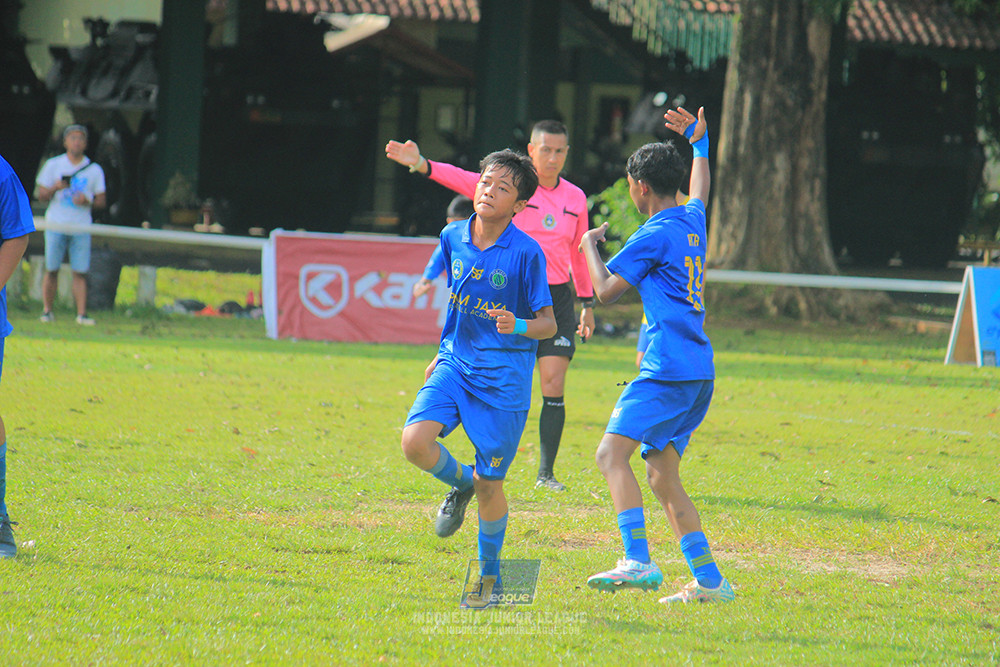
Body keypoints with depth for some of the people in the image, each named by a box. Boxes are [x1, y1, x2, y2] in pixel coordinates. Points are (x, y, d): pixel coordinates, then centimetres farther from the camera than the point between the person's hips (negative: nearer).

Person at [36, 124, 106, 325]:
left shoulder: (94, 170, 8)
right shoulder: (53, 165, 7)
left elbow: (101, 201, 8)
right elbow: (41, 196, 5)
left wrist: (87, 201, -12)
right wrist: (54, 188, -15)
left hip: (81, 227, 0)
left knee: (80, 272, -5)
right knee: (51, 270, -1)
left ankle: (81, 313, -5)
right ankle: (47, 310, 7)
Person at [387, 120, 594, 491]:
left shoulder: (575, 198, 8)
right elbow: (465, 181, -18)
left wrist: (587, 303, 19)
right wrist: (421, 165, -34)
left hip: (557, 298, 3)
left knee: (554, 387, -4)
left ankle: (546, 473, 2)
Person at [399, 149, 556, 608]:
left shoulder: (526, 253, -12)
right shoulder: (453, 239, 3)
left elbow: (548, 324, -8)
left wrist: (519, 326, -29)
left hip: (503, 377, -4)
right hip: (455, 364, 4)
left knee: (490, 483, 0)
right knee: (415, 442, -19)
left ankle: (490, 574, 22)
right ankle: (460, 484, 14)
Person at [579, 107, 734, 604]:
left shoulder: (655, 235, -8)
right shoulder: (692, 222, 16)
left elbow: (606, 289, -6)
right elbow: (700, 192, 41)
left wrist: (590, 245, 11)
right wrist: (699, 140, 55)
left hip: (669, 370, -9)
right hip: (698, 372, 9)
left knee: (613, 452, -17)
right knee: (663, 476, 11)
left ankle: (638, 562, -31)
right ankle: (709, 580, 7)